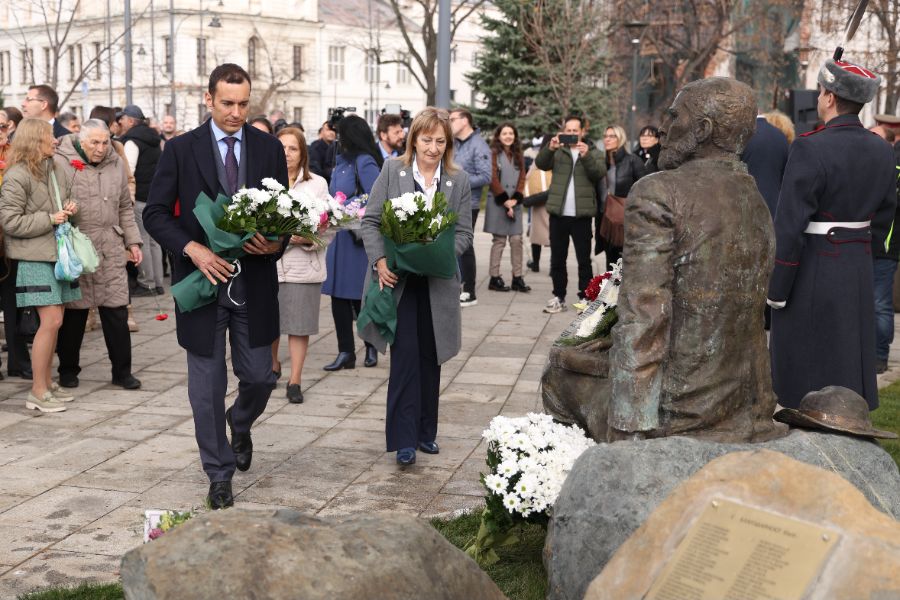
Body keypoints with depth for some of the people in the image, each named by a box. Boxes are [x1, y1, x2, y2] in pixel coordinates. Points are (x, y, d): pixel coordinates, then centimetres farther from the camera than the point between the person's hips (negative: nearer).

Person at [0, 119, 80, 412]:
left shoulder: (56, 170, 10)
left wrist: (70, 208, 4)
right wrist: (50, 219, -15)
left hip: (58, 252, 8)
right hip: (35, 257, -8)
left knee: (54, 321, 10)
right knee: (51, 321, -10)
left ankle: (46, 382, 22)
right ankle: (38, 392, 0)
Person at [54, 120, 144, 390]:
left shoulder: (116, 164, 11)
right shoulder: (61, 162, -4)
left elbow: (125, 208, 19)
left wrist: (132, 241, 14)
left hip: (111, 252, 3)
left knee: (116, 312, 3)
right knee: (73, 313, 5)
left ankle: (122, 370, 13)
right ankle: (68, 369, 21)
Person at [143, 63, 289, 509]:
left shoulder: (269, 149, 5)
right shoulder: (180, 150, -2)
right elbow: (155, 214, -3)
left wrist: (276, 243, -13)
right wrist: (193, 249, -18)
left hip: (255, 283, 2)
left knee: (259, 377, 5)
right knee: (207, 388, 5)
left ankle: (240, 425, 40)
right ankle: (219, 473, 21)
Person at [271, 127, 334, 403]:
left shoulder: (317, 184, 2)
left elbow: (330, 227, 0)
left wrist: (309, 238, -16)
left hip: (303, 265, -1)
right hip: (267, 262, 1)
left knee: (299, 325, 2)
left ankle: (294, 380, 13)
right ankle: (273, 365, 37)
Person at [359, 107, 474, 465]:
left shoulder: (459, 181, 4)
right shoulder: (392, 171, 0)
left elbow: (464, 233, 3)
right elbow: (371, 220, 0)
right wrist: (380, 260, -13)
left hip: (437, 283, 3)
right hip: (397, 279, -2)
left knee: (429, 359, 11)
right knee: (405, 356, -8)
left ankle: (425, 432, 24)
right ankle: (404, 439, -3)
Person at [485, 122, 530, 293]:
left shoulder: (518, 155, 14)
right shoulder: (494, 153, -2)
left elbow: (522, 178, 9)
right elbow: (493, 178, -8)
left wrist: (515, 199, -5)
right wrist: (505, 200, -11)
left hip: (514, 203, 5)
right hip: (497, 202, -5)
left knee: (516, 239, 0)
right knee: (499, 240, -4)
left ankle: (517, 278, 5)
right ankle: (495, 279, 2)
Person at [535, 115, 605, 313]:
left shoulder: (593, 152, 7)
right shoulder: (557, 151, 10)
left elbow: (600, 173, -10)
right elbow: (541, 164, -8)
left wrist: (586, 156, -26)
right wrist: (550, 148, -26)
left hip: (582, 215, -2)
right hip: (558, 213, 2)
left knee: (584, 260, 0)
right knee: (557, 259, 8)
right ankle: (559, 297, 16)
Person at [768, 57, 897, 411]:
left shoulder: (810, 148, -17)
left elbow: (789, 226, -18)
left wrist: (776, 289, -12)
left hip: (812, 274, -7)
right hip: (860, 271, 7)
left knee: (804, 371, 2)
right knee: (851, 364, 15)